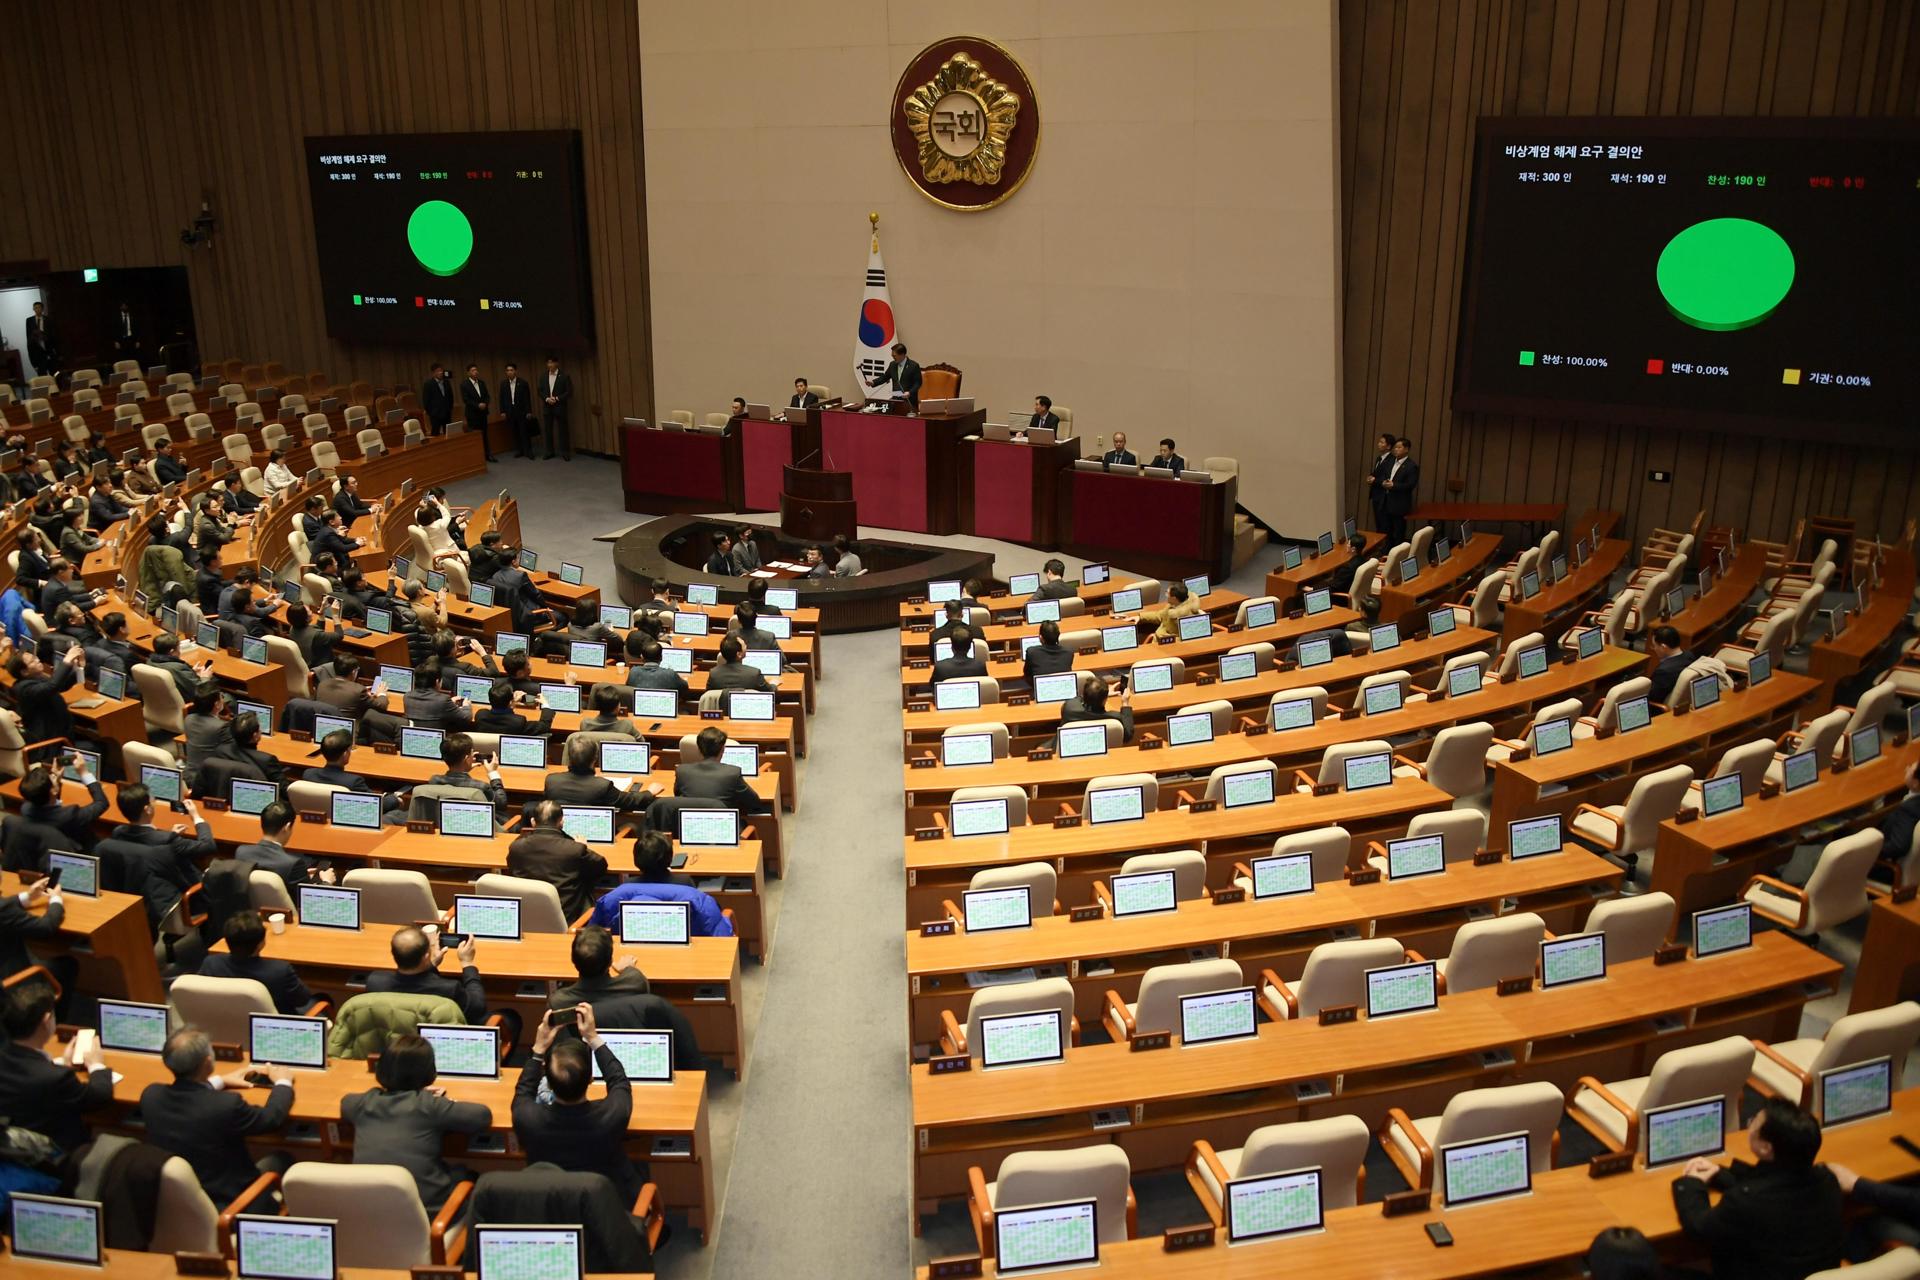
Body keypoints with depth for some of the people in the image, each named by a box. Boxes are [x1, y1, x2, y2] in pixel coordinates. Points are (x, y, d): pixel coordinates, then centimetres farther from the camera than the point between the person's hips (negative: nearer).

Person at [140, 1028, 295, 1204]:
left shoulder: (151, 1095, -16)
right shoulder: (226, 1105, -32)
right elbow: (272, 1117, -12)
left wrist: (220, 1081, 20)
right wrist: (283, 1082, 6)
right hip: (224, 1203, -5)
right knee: (282, 1159, 19)